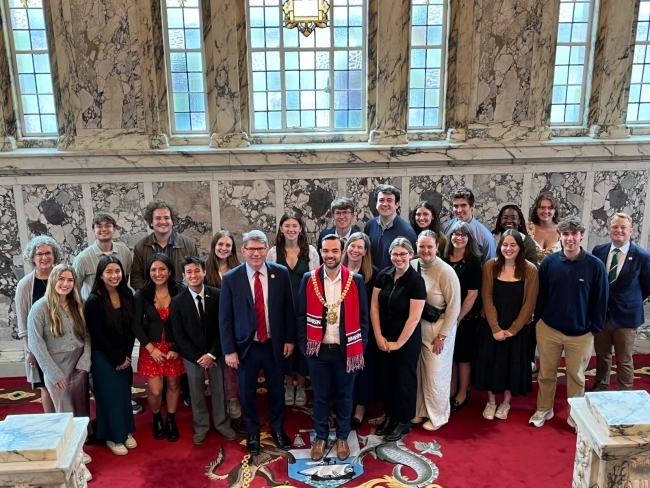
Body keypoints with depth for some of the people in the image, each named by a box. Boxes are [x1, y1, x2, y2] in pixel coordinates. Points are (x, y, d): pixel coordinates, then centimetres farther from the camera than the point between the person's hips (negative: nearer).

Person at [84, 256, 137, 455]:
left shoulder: (127, 294, -3)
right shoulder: (94, 301, -18)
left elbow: (131, 328, 3)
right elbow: (98, 336, -16)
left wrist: (126, 355, -3)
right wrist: (117, 359, -12)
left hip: (124, 355, 5)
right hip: (104, 357, -5)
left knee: (124, 393, 14)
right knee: (110, 395, 5)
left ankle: (125, 432, 31)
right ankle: (113, 437, 22)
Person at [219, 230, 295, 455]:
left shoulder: (281, 273, -6)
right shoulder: (231, 279, -10)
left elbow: (288, 309, 2)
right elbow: (225, 318, -6)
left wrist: (289, 339, 1)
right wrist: (229, 350, -8)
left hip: (274, 344, 1)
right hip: (246, 346, -1)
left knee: (276, 389, 17)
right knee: (248, 393, 14)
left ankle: (278, 429, 41)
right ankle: (252, 434, 37)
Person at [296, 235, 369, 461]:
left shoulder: (356, 280, -5)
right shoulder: (309, 279, -4)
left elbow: (362, 316, 0)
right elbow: (301, 315, 1)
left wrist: (361, 347, -3)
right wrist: (304, 345, -5)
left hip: (346, 349, 0)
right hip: (318, 349, 0)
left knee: (344, 395, 15)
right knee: (320, 396, 13)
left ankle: (342, 437, 33)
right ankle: (320, 437, 31)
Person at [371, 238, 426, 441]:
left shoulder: (416, 281, -16)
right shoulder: (383, 275, -3)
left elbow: (414, 318, -17)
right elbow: (374, 306, 0)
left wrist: (398, 343, -12)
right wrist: (378, 336, -6)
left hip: (407, 340, -4)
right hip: (383, 339, 4)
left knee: (404, 379, 10)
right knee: (386, 377, 15)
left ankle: (404, 421, 26)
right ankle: (390, 415, 34)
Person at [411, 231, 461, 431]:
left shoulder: (446, 272, -18)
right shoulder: (412, 266, -5)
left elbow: (454, 307, -14)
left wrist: (442, 335, -13)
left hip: (438, 328, -4)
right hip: (416, 326, 5)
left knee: (435, 374, 6)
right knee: (417, 372, 14)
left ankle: (437, 416, 26)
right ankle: (419, 411, 34)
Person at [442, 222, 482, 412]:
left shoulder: (473, 262, -12)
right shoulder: (443, 259, 0)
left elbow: (472, 295, -13)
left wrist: (458, 318, -11)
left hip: (466, 318, -4)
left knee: (463, 356, 8)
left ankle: (462, 395, 23)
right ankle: (451, 392, 27)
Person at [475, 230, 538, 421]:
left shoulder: (530, 270, -9)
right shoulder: (490, 266, -6)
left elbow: (529, 303, -8)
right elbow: (487, 298, -6)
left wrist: (512, 329, -12)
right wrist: (496, 328, -12)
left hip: (518, 328, -1)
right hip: (492, 326, 1)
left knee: (513, 364, 11)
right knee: (491, 362, 10)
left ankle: (506, 403, 30)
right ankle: (491, 402, 28)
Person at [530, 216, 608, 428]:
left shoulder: (595, 265, -11)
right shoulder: (549, 262, -6)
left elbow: (600, 300, -4)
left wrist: (594, 329, -4)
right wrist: (540, 318, 3)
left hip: (580, 334, -1)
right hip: (548, 330, 1)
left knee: (576, 376, 15)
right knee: (546, 373, 15)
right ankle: (544, 409, 34)